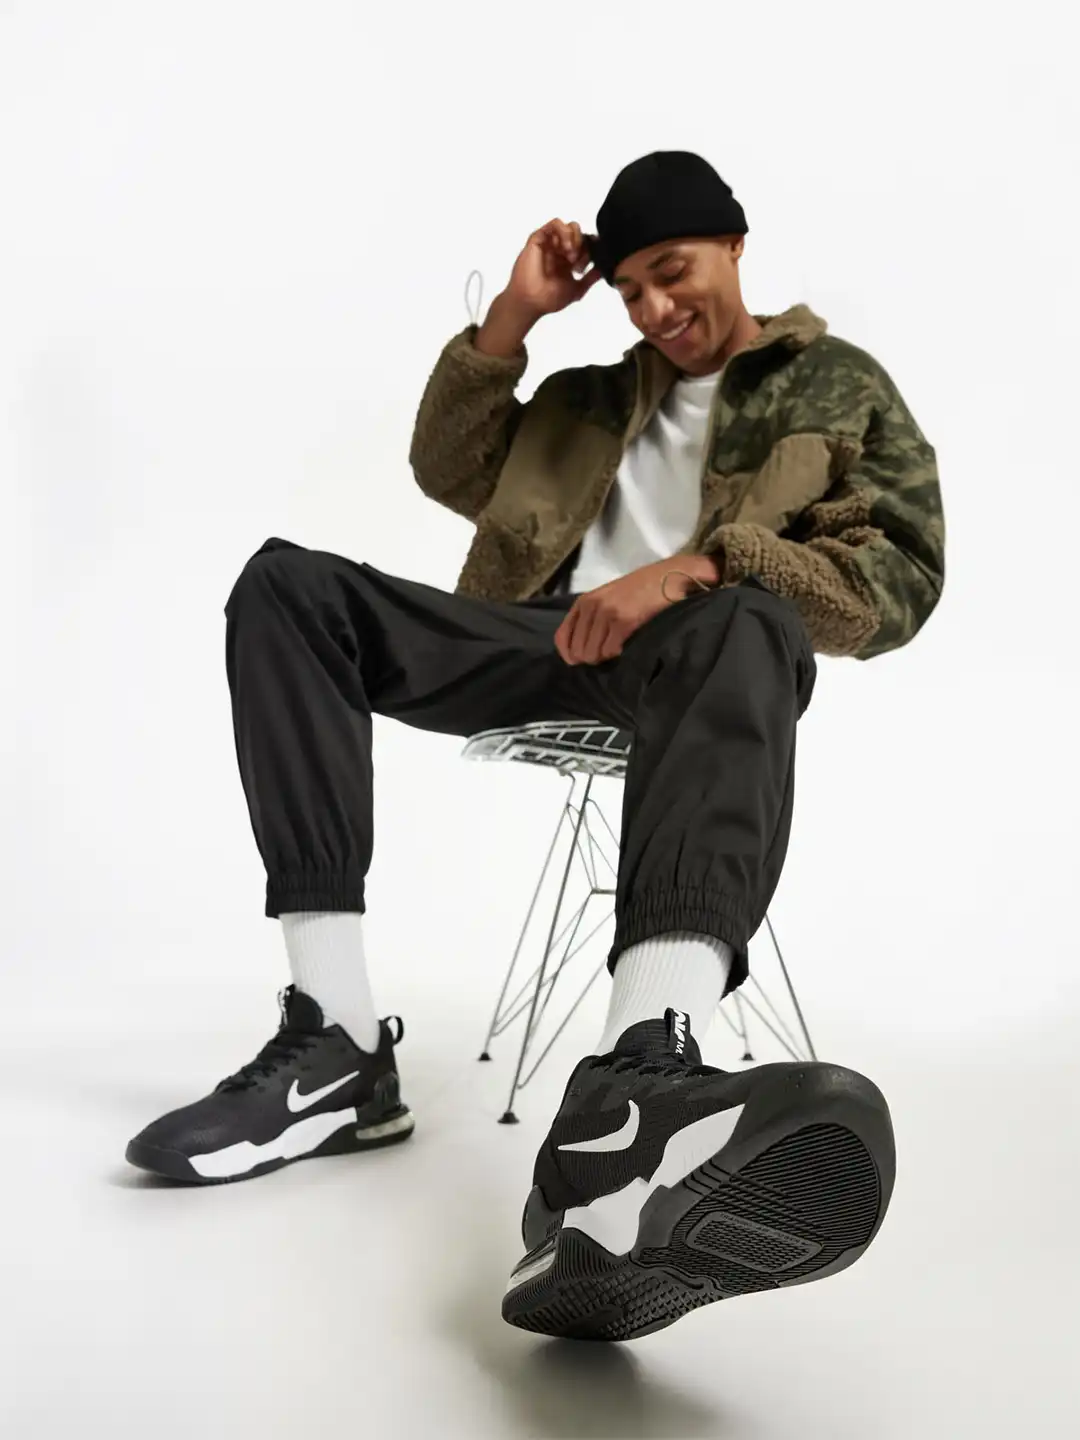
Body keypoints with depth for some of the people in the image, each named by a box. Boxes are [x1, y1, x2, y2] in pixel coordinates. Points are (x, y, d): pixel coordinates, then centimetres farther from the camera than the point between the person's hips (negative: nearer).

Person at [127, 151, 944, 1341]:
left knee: (742, 620, -41)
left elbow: (900, 580, -2)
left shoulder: (845, 389, 14)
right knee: (287, 584, -18)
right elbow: (450, 473, 25)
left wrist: (693, 567, -18)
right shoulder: (594, 397, 30)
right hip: (551, 641, 5)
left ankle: (632, 1093, -68)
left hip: (694, 649, -4)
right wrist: (512, 318, 13)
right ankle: (337, 1040, -30)